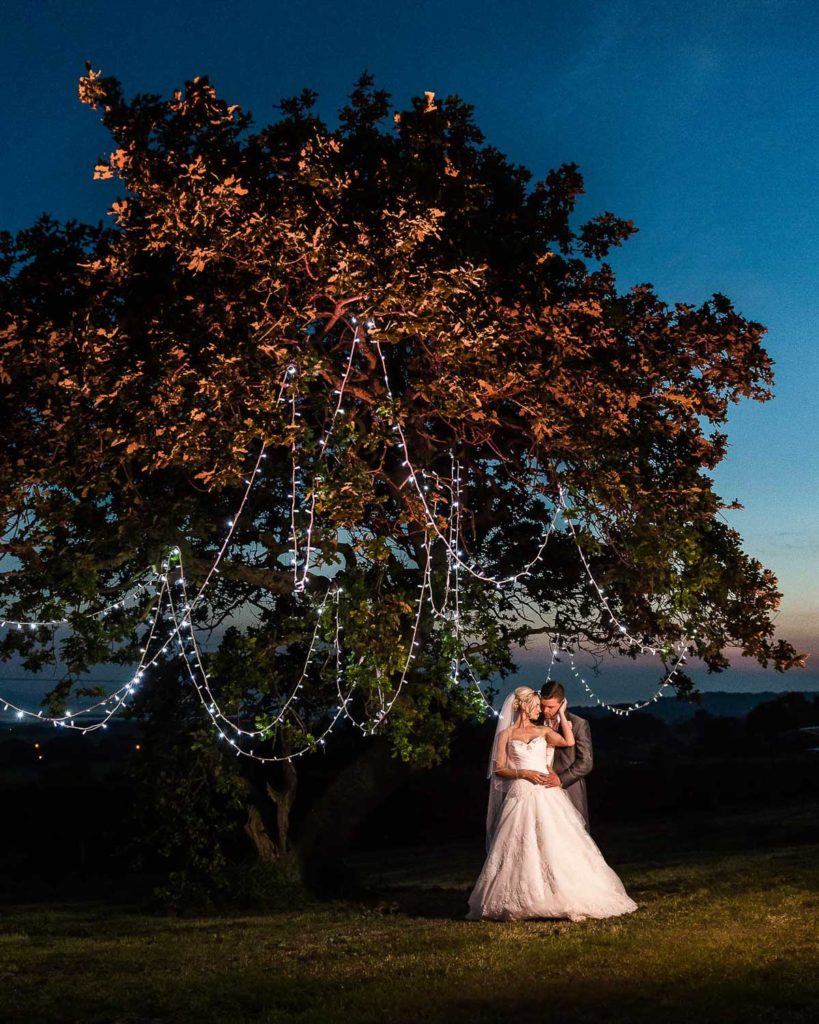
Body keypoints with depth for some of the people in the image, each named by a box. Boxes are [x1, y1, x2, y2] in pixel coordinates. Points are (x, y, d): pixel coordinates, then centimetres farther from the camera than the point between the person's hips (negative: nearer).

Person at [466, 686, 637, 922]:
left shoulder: (544, 731, 14)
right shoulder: (506, 734, 6)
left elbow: (569, 742, -2)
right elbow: (498, 769, 2)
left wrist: (562, 714, 6)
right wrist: (524, 773, -11)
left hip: (547, 795, 2)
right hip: (520, 797, -2)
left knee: (555, 845, -3)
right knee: (520, 850, -3)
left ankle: (566, 897, 4)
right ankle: (520, 901, 8)